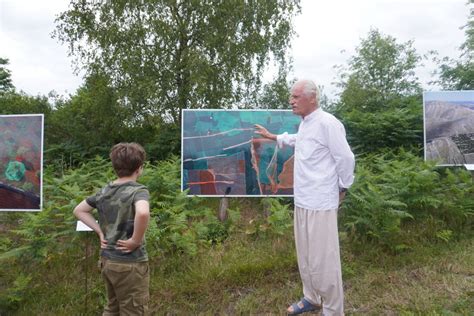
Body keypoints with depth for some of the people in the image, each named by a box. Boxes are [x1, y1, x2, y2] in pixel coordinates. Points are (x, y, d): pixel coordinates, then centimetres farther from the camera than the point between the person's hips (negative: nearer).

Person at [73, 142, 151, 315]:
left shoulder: (104, 191, 3)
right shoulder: (139, 190, -19)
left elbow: (79, 210, 15)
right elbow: (143, 213, -40)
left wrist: (100, 231, 9)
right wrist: (136, 240, -24)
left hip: (107, 260, 7)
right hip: (129, 263, -7)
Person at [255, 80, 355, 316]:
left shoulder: (327, 123, -18)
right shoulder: (304, 124, 11)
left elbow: (346, 158, -14)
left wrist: (343, 188, -1)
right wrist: (272, 137, 38)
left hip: (320, 203, -9)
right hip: (302, 201, 9)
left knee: (323, 260, -1)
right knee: (305, 256, 20)